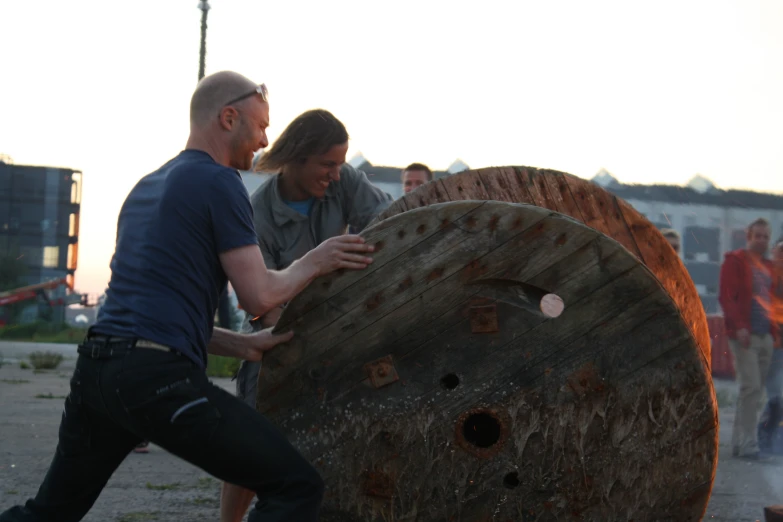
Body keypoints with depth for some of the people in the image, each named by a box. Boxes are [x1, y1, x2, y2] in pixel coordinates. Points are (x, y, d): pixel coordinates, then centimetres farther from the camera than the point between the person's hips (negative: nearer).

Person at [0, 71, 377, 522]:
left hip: (95, 368, 9)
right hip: (160, 378, -9)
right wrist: (313, 263, 11)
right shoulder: (219, 182, -2)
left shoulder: (147, 186, 24)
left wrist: (241, 345, 20)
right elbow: (260, 296, -6)